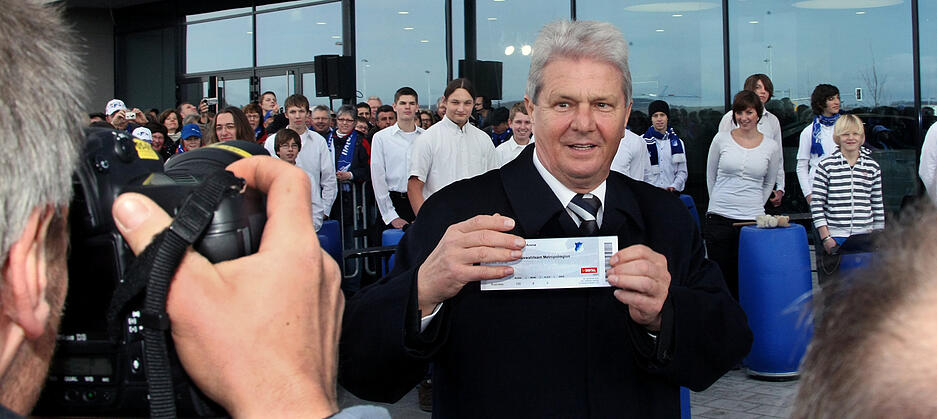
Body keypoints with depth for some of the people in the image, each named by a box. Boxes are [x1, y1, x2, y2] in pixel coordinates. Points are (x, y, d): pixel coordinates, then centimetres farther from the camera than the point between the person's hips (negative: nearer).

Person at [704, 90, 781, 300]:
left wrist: (755, 206, 12)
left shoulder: (771, 147, 5)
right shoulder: (722, 139, 3)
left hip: (752, 220, 0)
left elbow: (769, 183, 18)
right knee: (721, 277, 2)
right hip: (719, 219, 0)